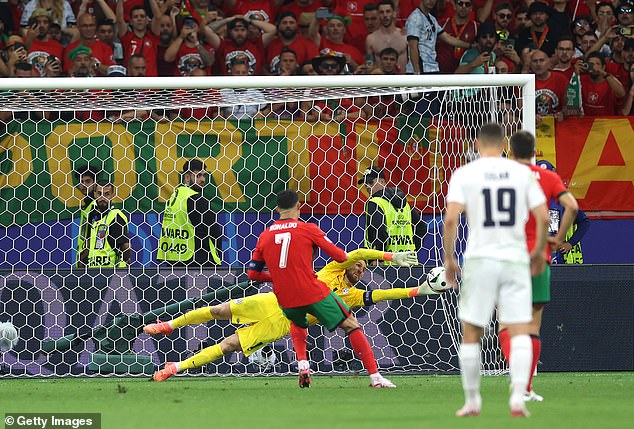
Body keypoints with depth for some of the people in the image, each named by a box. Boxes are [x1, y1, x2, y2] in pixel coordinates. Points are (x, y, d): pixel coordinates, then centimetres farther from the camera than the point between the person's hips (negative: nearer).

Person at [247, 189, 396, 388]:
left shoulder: (264, 236, 6)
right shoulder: (308, 229, -4)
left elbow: (253, 273, 8)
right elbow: (339, 256, -3)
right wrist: (352, 258, 20)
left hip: (285, 300, 4)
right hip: (314, 293, -4)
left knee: (297, 325, 36)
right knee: (351, 325, 9)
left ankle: (302, 365, 12)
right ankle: (375, 376, 1)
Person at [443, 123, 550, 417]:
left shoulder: (464, 174, -1)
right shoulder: (522, 173, 4)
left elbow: (451, 219, -10)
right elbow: (543, 217, 0)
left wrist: (448, 258, 1)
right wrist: (539, 251, 16)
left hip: (480, 260, -1)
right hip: (515, 260, 1)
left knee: (471, 335, 11)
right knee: (520, 333, 0)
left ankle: (472, 401, 17)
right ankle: (518, 396, -17)